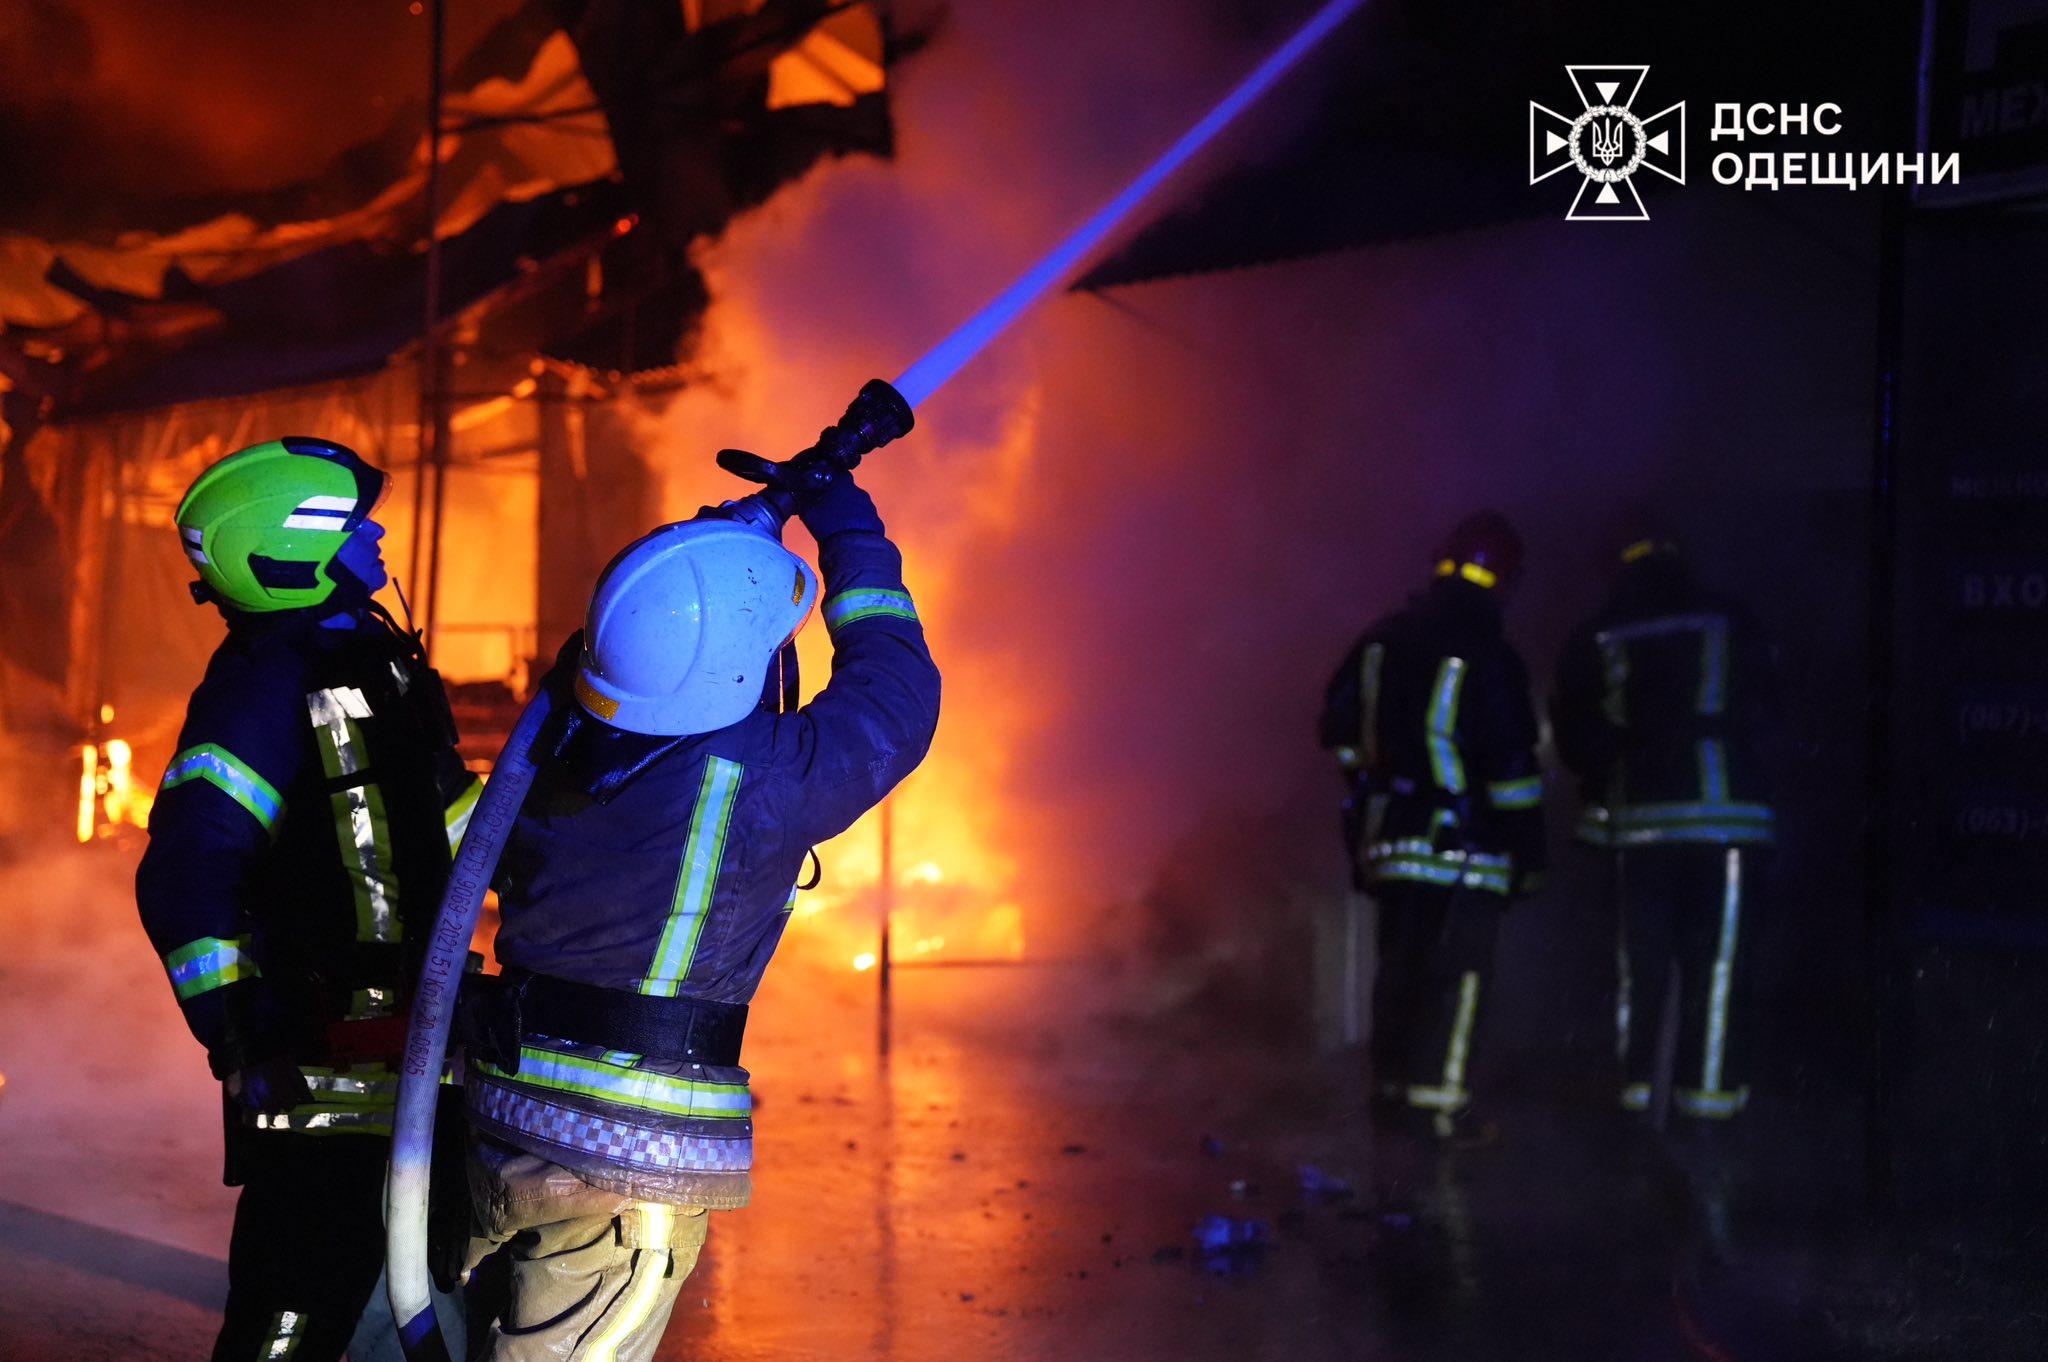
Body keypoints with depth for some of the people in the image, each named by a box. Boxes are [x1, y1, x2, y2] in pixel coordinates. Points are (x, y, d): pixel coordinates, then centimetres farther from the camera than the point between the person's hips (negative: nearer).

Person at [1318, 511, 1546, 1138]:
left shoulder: (1380, 641, 7)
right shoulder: (1488, 656, -13)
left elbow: (1339, 724, 15)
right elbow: (1512, 762, -14)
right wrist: (1528, 848, -8)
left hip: (1389, 834, 7)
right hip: (1463, 841, -7)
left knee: (1399, 964, 15)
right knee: (1455, 972, -3)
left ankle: (1392, 1085, 21)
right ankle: (1437, 1097, -6)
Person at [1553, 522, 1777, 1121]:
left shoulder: (1595, 639, 6)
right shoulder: (1729, 625, 4)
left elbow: (1572, 734, 9)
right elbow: (1763, 706, 11)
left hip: (1633, 817, 2)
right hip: (1719, 811, -2)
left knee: (1638, 954, 8)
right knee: (1711, 953, 0)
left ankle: (1635, 1075, 11)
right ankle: (1705, 1080, -2)